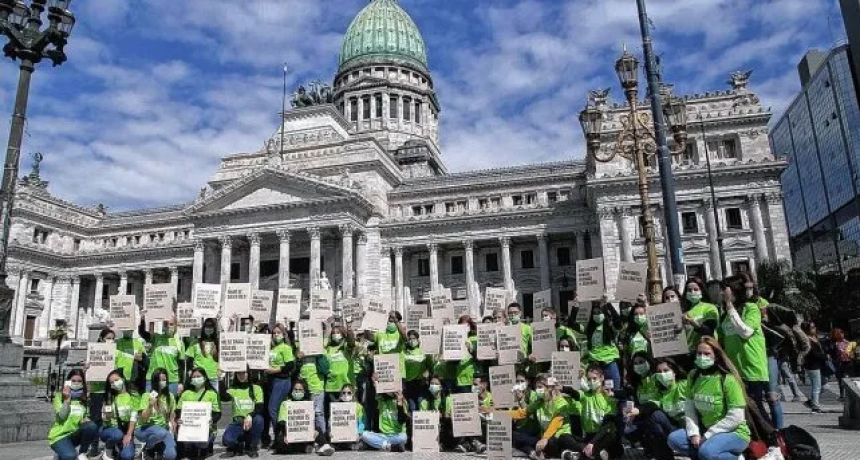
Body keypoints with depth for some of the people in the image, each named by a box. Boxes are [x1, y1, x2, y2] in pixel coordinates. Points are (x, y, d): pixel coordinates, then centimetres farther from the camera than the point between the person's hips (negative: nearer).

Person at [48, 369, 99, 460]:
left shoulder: (84, 398, 10)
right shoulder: (59, 396, -3)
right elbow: (61, 416, -15)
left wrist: (85, 420, -8)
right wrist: (67, 399, -22)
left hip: (74, 435, 5)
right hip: (59, 436, -4)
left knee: (92, 426, -29)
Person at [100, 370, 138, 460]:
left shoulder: (133, 396, 0)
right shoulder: (109, 397, 4)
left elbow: (134, 417, -7)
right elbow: (104, 419, 3)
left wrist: (129, 434, -17)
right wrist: (107, 416, -21)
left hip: (126, 432, -1)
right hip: (110, 429, 1)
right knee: (117, 434, -36)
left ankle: (116, 449, 11)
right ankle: (107, 452, -3)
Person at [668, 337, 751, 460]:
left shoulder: (728, 379, -18)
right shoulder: (694, 376, 2)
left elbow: (736, 417, -20)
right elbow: (689, 407, 0)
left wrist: (707, 435, -19)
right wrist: (694, 432, -15)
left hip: (734, 432, -6)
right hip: (706, 430, 6)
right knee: (674, 439, -13)